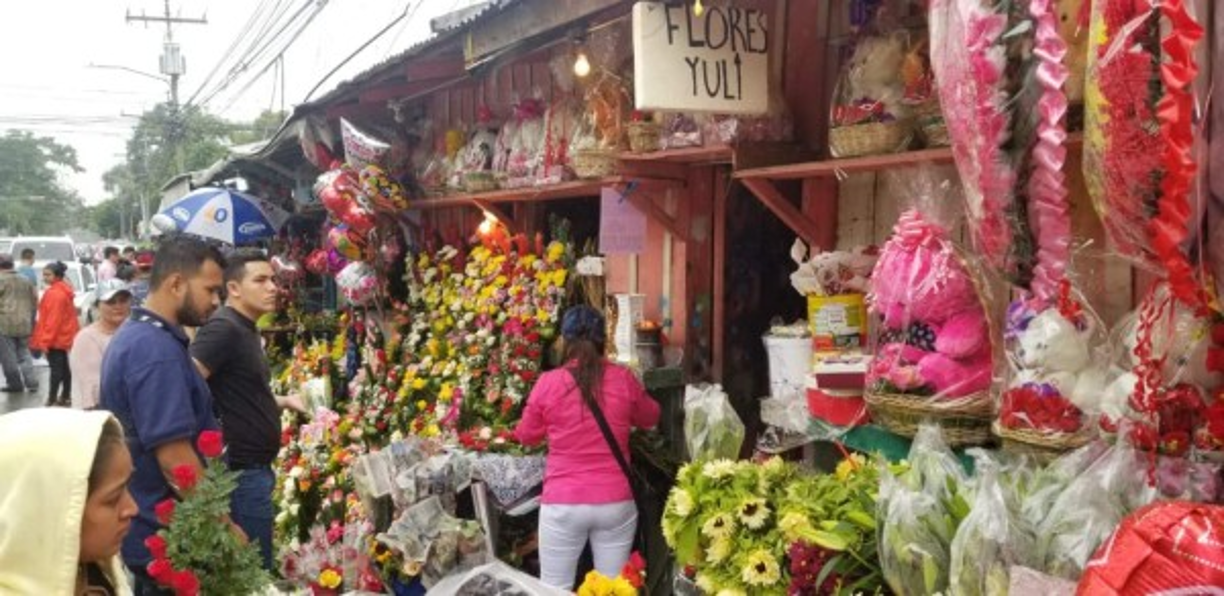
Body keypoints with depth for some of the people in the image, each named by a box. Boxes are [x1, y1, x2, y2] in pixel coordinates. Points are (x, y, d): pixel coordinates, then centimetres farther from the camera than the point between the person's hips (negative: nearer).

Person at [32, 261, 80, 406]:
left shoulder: (54, 293, -19)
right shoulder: (64, 290, 13)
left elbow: (53, 319, -22)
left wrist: (45, 340, -20)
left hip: (56, 338, -10)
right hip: (65, 336, 10)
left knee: (56, 368, -9)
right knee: (64, 367, 14)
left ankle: (52, 399, -8)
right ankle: (65, 396, 21)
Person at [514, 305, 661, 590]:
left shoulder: (549, 382, -7)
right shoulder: (623, 379, -4)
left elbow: (526, 436, 9)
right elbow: (650, 418, 16)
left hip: (562, 505, -1)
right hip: (615, 503, 2)